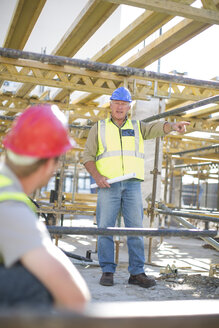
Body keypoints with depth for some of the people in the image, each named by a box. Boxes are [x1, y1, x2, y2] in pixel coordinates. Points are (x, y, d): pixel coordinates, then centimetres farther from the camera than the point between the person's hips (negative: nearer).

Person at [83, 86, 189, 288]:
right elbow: (88, 156, 7)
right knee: (105, 228, -3)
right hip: (108, 185, -1)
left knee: (136, 228, -1)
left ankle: (137, 273, 4)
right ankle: (107, 271, 6)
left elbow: (156, 128, -4)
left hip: (132, 185, 1)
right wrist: (97, 175, -11)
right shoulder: (99, 128, 12)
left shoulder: (137, 127, 16)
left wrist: (173, 126, -26)